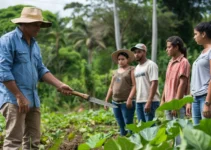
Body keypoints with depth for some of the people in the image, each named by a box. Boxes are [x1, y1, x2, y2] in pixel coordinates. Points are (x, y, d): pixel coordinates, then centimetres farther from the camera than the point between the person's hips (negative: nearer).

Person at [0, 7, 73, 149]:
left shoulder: (34, 44, 18)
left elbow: (41, 70, 18)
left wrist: (60, 85, 4)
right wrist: (19, 97, -18)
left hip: (33, 99, 9)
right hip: (13, 99, -9)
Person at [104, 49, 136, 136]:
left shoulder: (131, 70, 0)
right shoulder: (115, 72, 20)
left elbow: (134, 85, -10)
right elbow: (111, 88, 22)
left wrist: (130, 98, -19)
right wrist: (106, 100, 16)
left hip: (127, 102, -6)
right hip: (115, 103, 6)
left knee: (128, 125, -11)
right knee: (121, 126, 8)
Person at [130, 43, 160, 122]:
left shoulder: (151, 65, -7)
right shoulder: (137, 68, 19)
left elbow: (154, 84, -15)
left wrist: (149, 102, -21)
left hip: (150, 101, -8)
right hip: (139, 101, 8)